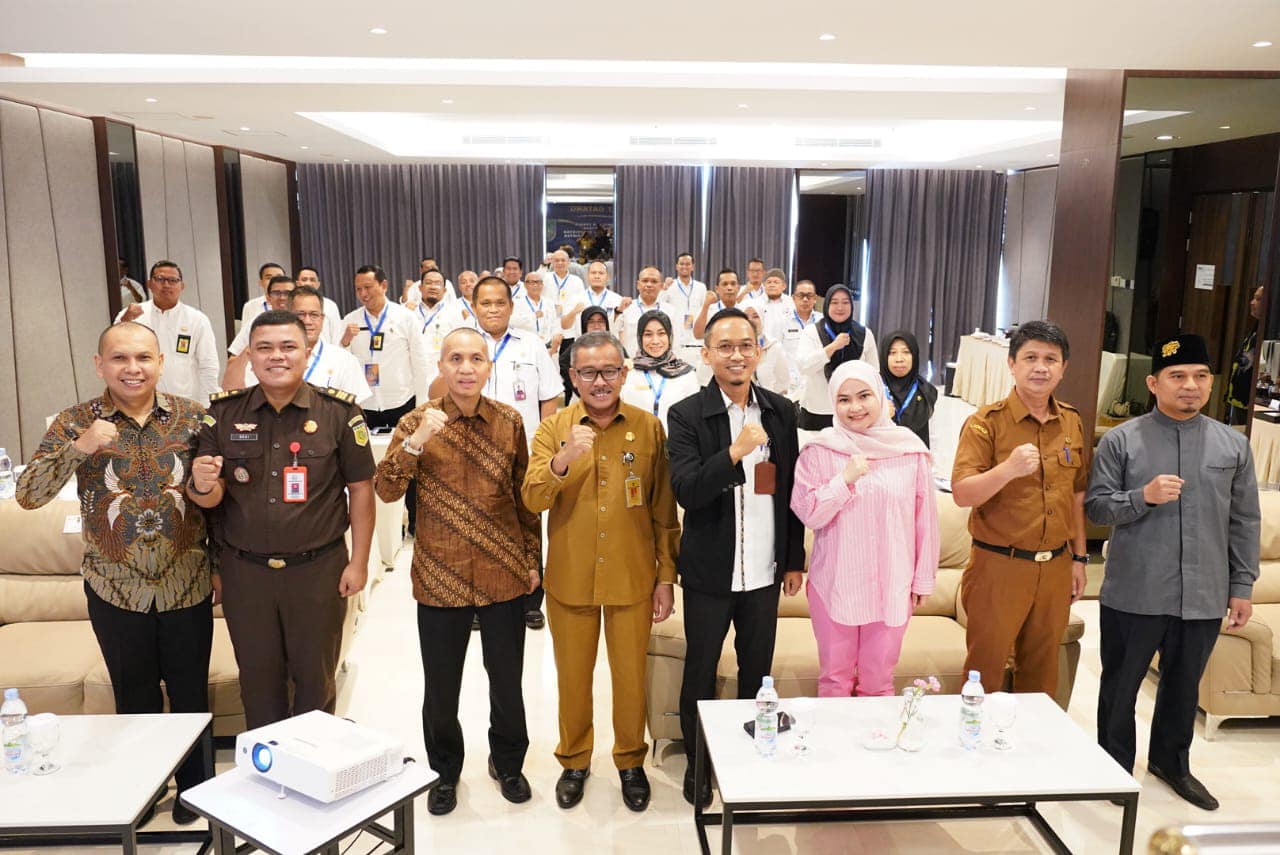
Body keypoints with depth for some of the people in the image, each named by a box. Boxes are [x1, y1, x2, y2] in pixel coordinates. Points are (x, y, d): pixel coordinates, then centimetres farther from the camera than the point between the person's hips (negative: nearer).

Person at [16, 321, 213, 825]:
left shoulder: (192, 417, -5)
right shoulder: (75, 423, -6)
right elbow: (28, 496, -14)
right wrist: (77, 447, -27)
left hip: (187, 584, 0)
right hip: (116, 589, 0)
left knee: (190, 691, 13)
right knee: (135, 695, 16)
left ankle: (194, 785, 34)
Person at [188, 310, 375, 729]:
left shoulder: (339, 411, -8)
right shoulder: (223, 412, -1)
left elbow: (361, 489, -4)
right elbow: (211, 497, 3)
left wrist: (359, 562, -5)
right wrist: (202, 486, -21)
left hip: (318, 569, -2)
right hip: (243, 570, 2)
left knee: (315, 678, 14)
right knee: (257, 678, 17)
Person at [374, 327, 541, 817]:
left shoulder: (509, 422, -1)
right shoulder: (416, 422, -4)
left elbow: (525, 496, 6)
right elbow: (386, 491, -15)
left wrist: (532, 558, 6)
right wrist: (417, 440, -27)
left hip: (503, 574, 1)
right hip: (440, 576, 0)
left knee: (507, 681, 14)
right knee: (440, 687, 13)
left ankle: (508, 762, 39)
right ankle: (444, 770, 38)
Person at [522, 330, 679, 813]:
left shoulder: (648, 428, -4)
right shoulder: (553, 428, -3)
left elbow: (664, 511, 0)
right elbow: (533, 500, -14)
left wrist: (667, 577, -1)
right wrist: (563, 458, -32)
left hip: (632, 579, 0)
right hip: (570, 579, 1)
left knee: (631, 675, 13)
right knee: (573, 676, 15)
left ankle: (630, 760, 36)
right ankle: (574, 760, 38)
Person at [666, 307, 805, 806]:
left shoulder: (781, 412, 1)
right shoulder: (687, 415, -10)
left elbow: (791, 490, 7)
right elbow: (686, 492, -19)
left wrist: (794, 560, 9)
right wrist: (735, 452, -33)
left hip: (764, 572, 3)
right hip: (710, 572, -3)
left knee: (758, 670, 17)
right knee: (700, 671, 13)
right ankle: (697, 761, 32)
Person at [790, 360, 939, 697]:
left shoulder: (911, 449, -2)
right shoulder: (819, 451, -4)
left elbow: (925, 518, 3)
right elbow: (807, 514, -8)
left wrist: (923, 578, 6)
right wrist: (845, 479, -20)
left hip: (891, 586, 1)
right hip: (834, 585, 0)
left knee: (879, 680, 12)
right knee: (835, 679, 12)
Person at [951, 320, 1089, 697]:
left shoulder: (1072, 423, 8)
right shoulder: (986, 422, -10)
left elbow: (1076, 495, 16)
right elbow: (962, 494, -17)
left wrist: (1079, 558, 16)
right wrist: (1008, 469, -32)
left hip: (1055, 569, 5)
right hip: (998, 567, -5)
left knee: (1041, 673, 16)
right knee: (985, 671, 4)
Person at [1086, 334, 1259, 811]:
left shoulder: (1233, 445, 4)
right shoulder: (1121, 440, -5)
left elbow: (1245, 522, 8)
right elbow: (1095, 507, -5)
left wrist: (1242, 586, 6)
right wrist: (1143, 496, -21)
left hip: (1203, 596, 3)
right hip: (1133, 594, -3)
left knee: (1183, 686, 20)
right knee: (1120, 686, 12)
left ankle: (1171, 761, 42)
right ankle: (1115, 767, 32)